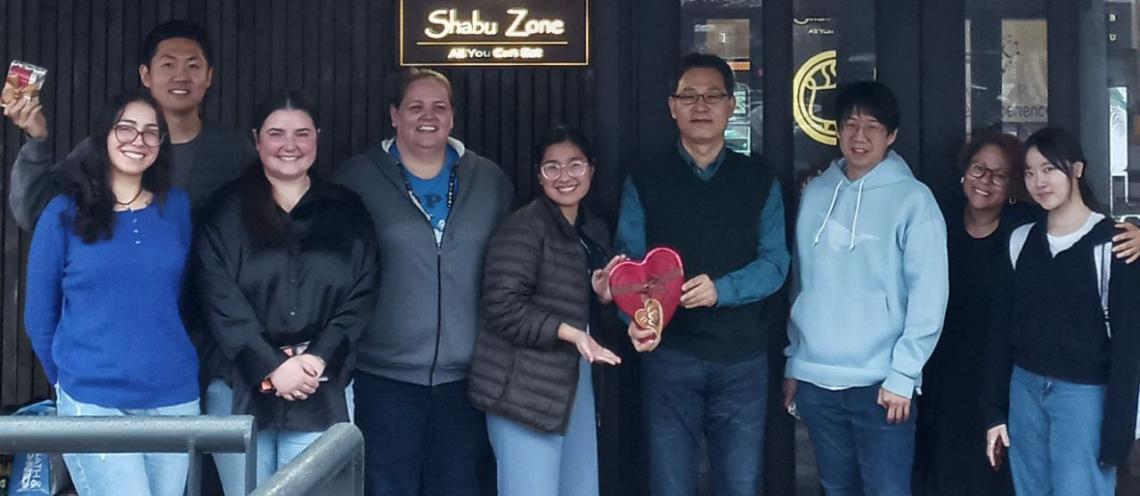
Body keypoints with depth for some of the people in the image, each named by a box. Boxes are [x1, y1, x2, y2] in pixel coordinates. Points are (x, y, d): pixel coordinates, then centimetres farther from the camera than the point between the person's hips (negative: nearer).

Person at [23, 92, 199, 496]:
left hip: (174, 397, 3)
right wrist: (69, 381, 9)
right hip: (94, 401, -3)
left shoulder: (176, 207, 7)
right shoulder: (65, 212, -1)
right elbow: (39, 315, 5)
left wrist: (175, 368, 12)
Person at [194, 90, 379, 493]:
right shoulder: (226, 215, 7)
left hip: (320, 395, 1)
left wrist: (319, 358, -10)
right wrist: (272, 366, -13)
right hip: (244, 391, 0)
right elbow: (221, 303, -3)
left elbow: (361, 298, 4)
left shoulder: (348, 213, 12)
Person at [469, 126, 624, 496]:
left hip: (575, 383, 8)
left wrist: (603, 296, 5)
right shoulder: (523, 228, -12)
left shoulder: (595, 231, 15)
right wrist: (567, 332, -25)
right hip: (525, 390, -8)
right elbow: (504, 306, -19)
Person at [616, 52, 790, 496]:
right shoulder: (645, 180, 4)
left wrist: (721, 290, -21)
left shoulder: (759, 181, 7)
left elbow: (774, 263, -2)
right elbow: (630, 264, -3)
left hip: (744, 359, 1)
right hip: (670, 356, -1)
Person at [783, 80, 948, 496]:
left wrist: (902, 374, -13)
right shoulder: (815, 193, 9)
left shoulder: (913, 199, -6)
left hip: (880, 382, -4)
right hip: (816, 378, 5)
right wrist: (794, 360, 12)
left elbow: (928, 296, -9)